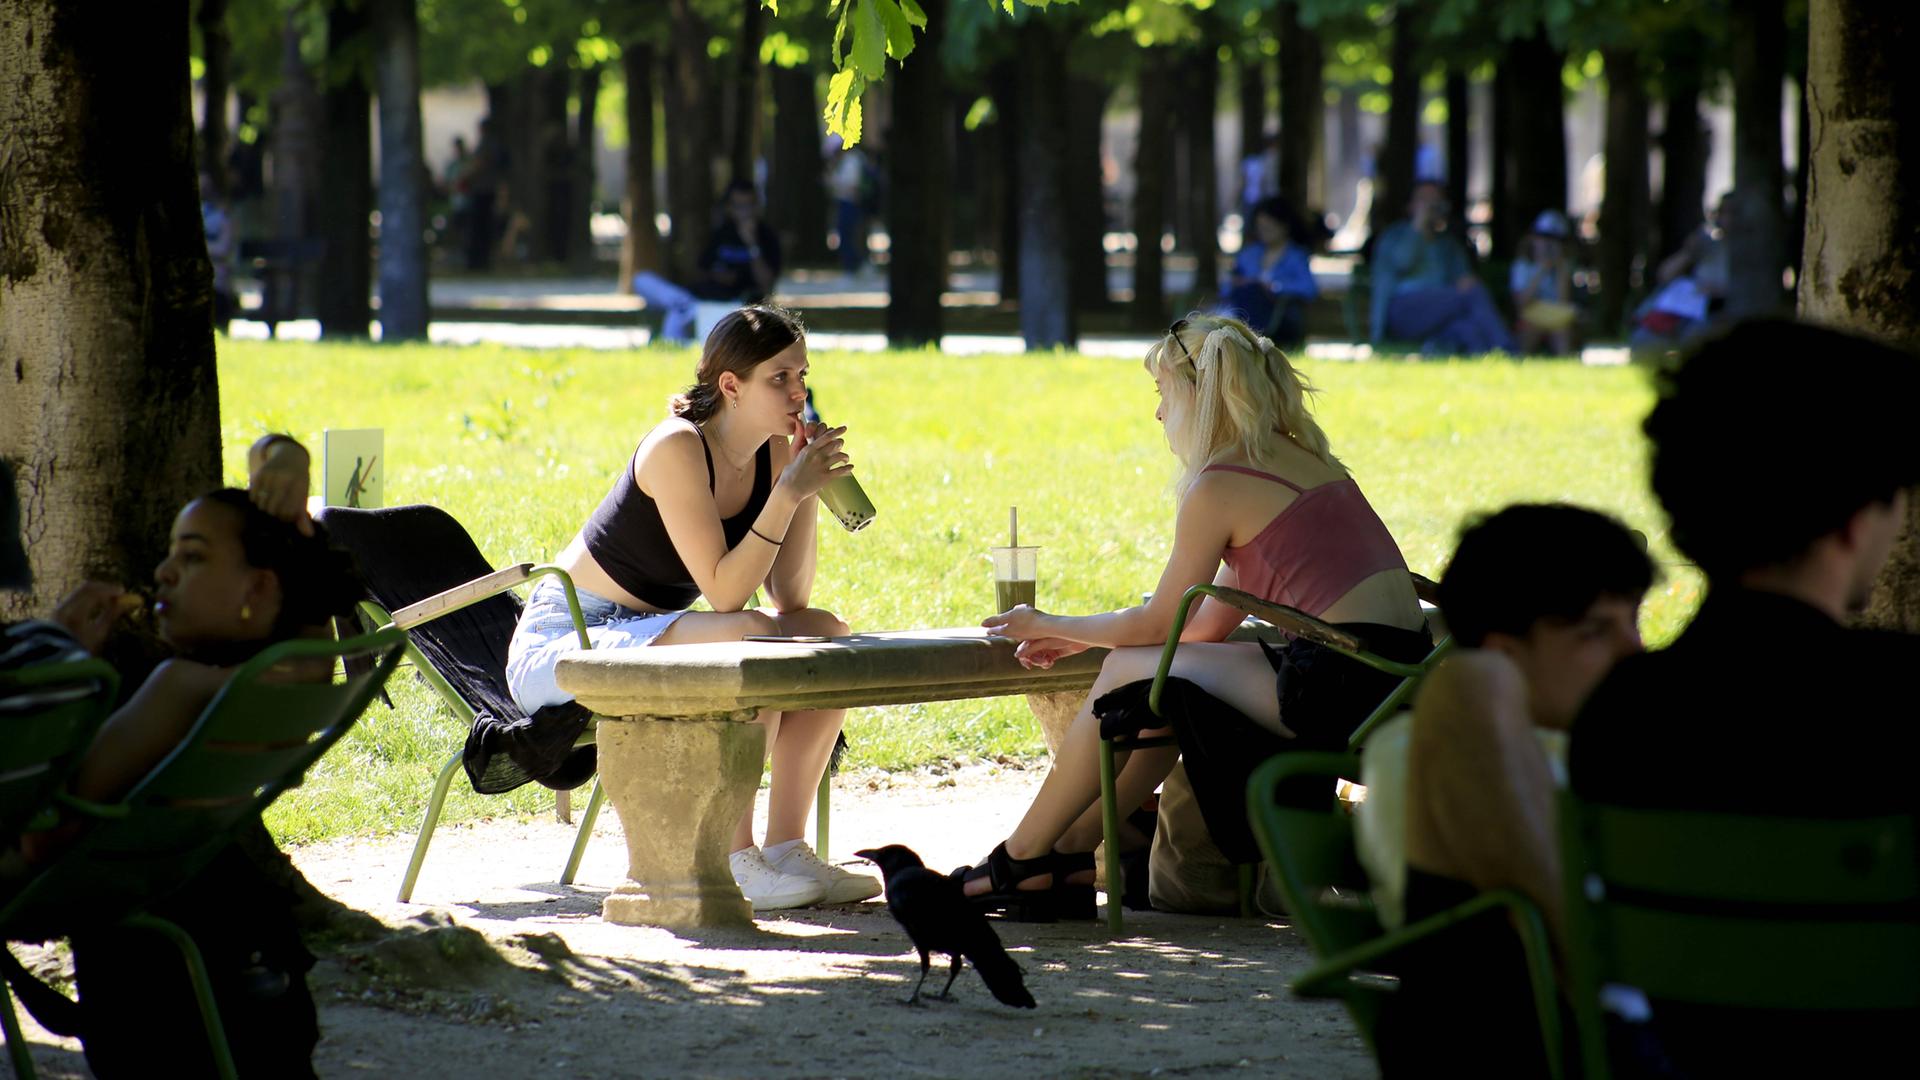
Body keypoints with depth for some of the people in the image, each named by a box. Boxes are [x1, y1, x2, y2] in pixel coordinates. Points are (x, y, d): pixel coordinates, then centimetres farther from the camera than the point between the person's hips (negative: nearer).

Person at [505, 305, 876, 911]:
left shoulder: (774, 453, 1)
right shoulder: (677, 449, -22)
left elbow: (789, 599, -4)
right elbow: (724, 594, -27)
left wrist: (807, 492, -12)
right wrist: (789, 492, -30)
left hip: (643, 636, 8)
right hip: (562, 642, -8)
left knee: (826, 637, -6)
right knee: (748, 641, -31)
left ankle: (785, 849, -6)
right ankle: (734, 862, -28)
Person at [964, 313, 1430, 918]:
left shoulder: (1219, 483, -7)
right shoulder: (1298, 459, 20)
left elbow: (1154, 624, 3)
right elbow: (1213, 623, 24)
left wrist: (1050, 628, 19)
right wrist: (1079, 640, 28)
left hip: (1342, 681, -9)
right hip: (1393, 673, 9)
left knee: (1130, 674, 4)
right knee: (1161, 677, 19)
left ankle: (1019, 863, 15)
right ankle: (1069, 854, 24)